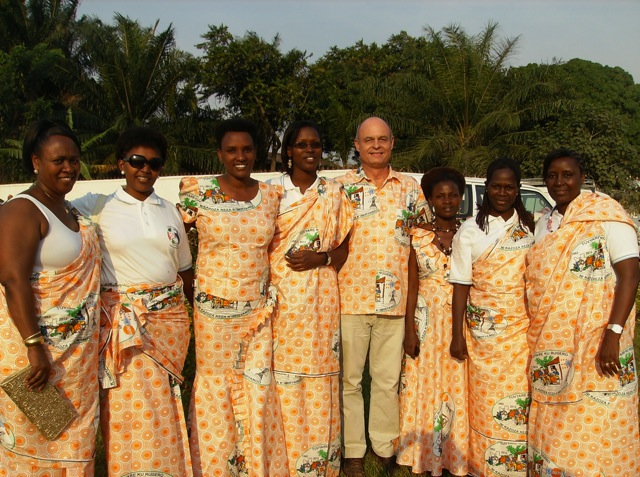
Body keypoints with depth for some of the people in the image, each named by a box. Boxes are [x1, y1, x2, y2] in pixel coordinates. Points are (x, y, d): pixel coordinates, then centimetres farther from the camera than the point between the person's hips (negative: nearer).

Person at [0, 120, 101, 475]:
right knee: (33, 439, 4)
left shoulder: (70, 210, 12)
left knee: (73, 437, 16)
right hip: (36, 347, -8)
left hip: (75, 350, 8)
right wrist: (35, 347, -25)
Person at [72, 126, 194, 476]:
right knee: (130, 407, -2)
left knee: (162, 411, 6)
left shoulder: (169, 210, 11)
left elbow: (184, 269, 15)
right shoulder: (98, 207, 2)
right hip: (123, 322, -3)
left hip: (170, 319, 3)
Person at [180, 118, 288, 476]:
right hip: (213, 311, -2)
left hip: (258, 311, 2)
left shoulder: (272, 195, 4)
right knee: (215, 388, 10)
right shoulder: (199, 193, -5)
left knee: (257, 389, 8)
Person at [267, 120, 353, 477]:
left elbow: (347, 247, 9)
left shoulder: (334, 193, 9)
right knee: (281, 380, -1)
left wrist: (321, 258, -10)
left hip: (321, 300, 1)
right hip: (280, 299, -1)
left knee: (319, 382, 3)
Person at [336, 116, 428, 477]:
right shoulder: (342, 186, 1)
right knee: (350, 378, 7)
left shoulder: (410, 187, 9)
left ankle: (385, 446, 28)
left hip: (394, 300, 2)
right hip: (351, 297, -2)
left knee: (388, 379, 12)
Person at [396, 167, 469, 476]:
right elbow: (412, 285, 0)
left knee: (458, 389, 4)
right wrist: (409, 329, -6)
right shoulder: (418, 236, 1)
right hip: (426, 320, 0)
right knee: (425, 386, 5)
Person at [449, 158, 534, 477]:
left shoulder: (532, 226, 8)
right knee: (485, 398, 0)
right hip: (483, 328, -1)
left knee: (520, 396, -1)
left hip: (523, 327, 2)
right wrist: (457, 335, -3)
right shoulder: (470, 230, 2)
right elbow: (461, 285, 0)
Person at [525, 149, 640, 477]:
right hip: (550, 348, 6)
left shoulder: (606, 215, -6)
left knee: (593, 434, -3)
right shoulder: (544, 224, 13)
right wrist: (534, 337, 11)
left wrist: (614, 333, -22)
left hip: (594, 347, -6)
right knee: (551, 431, 13)